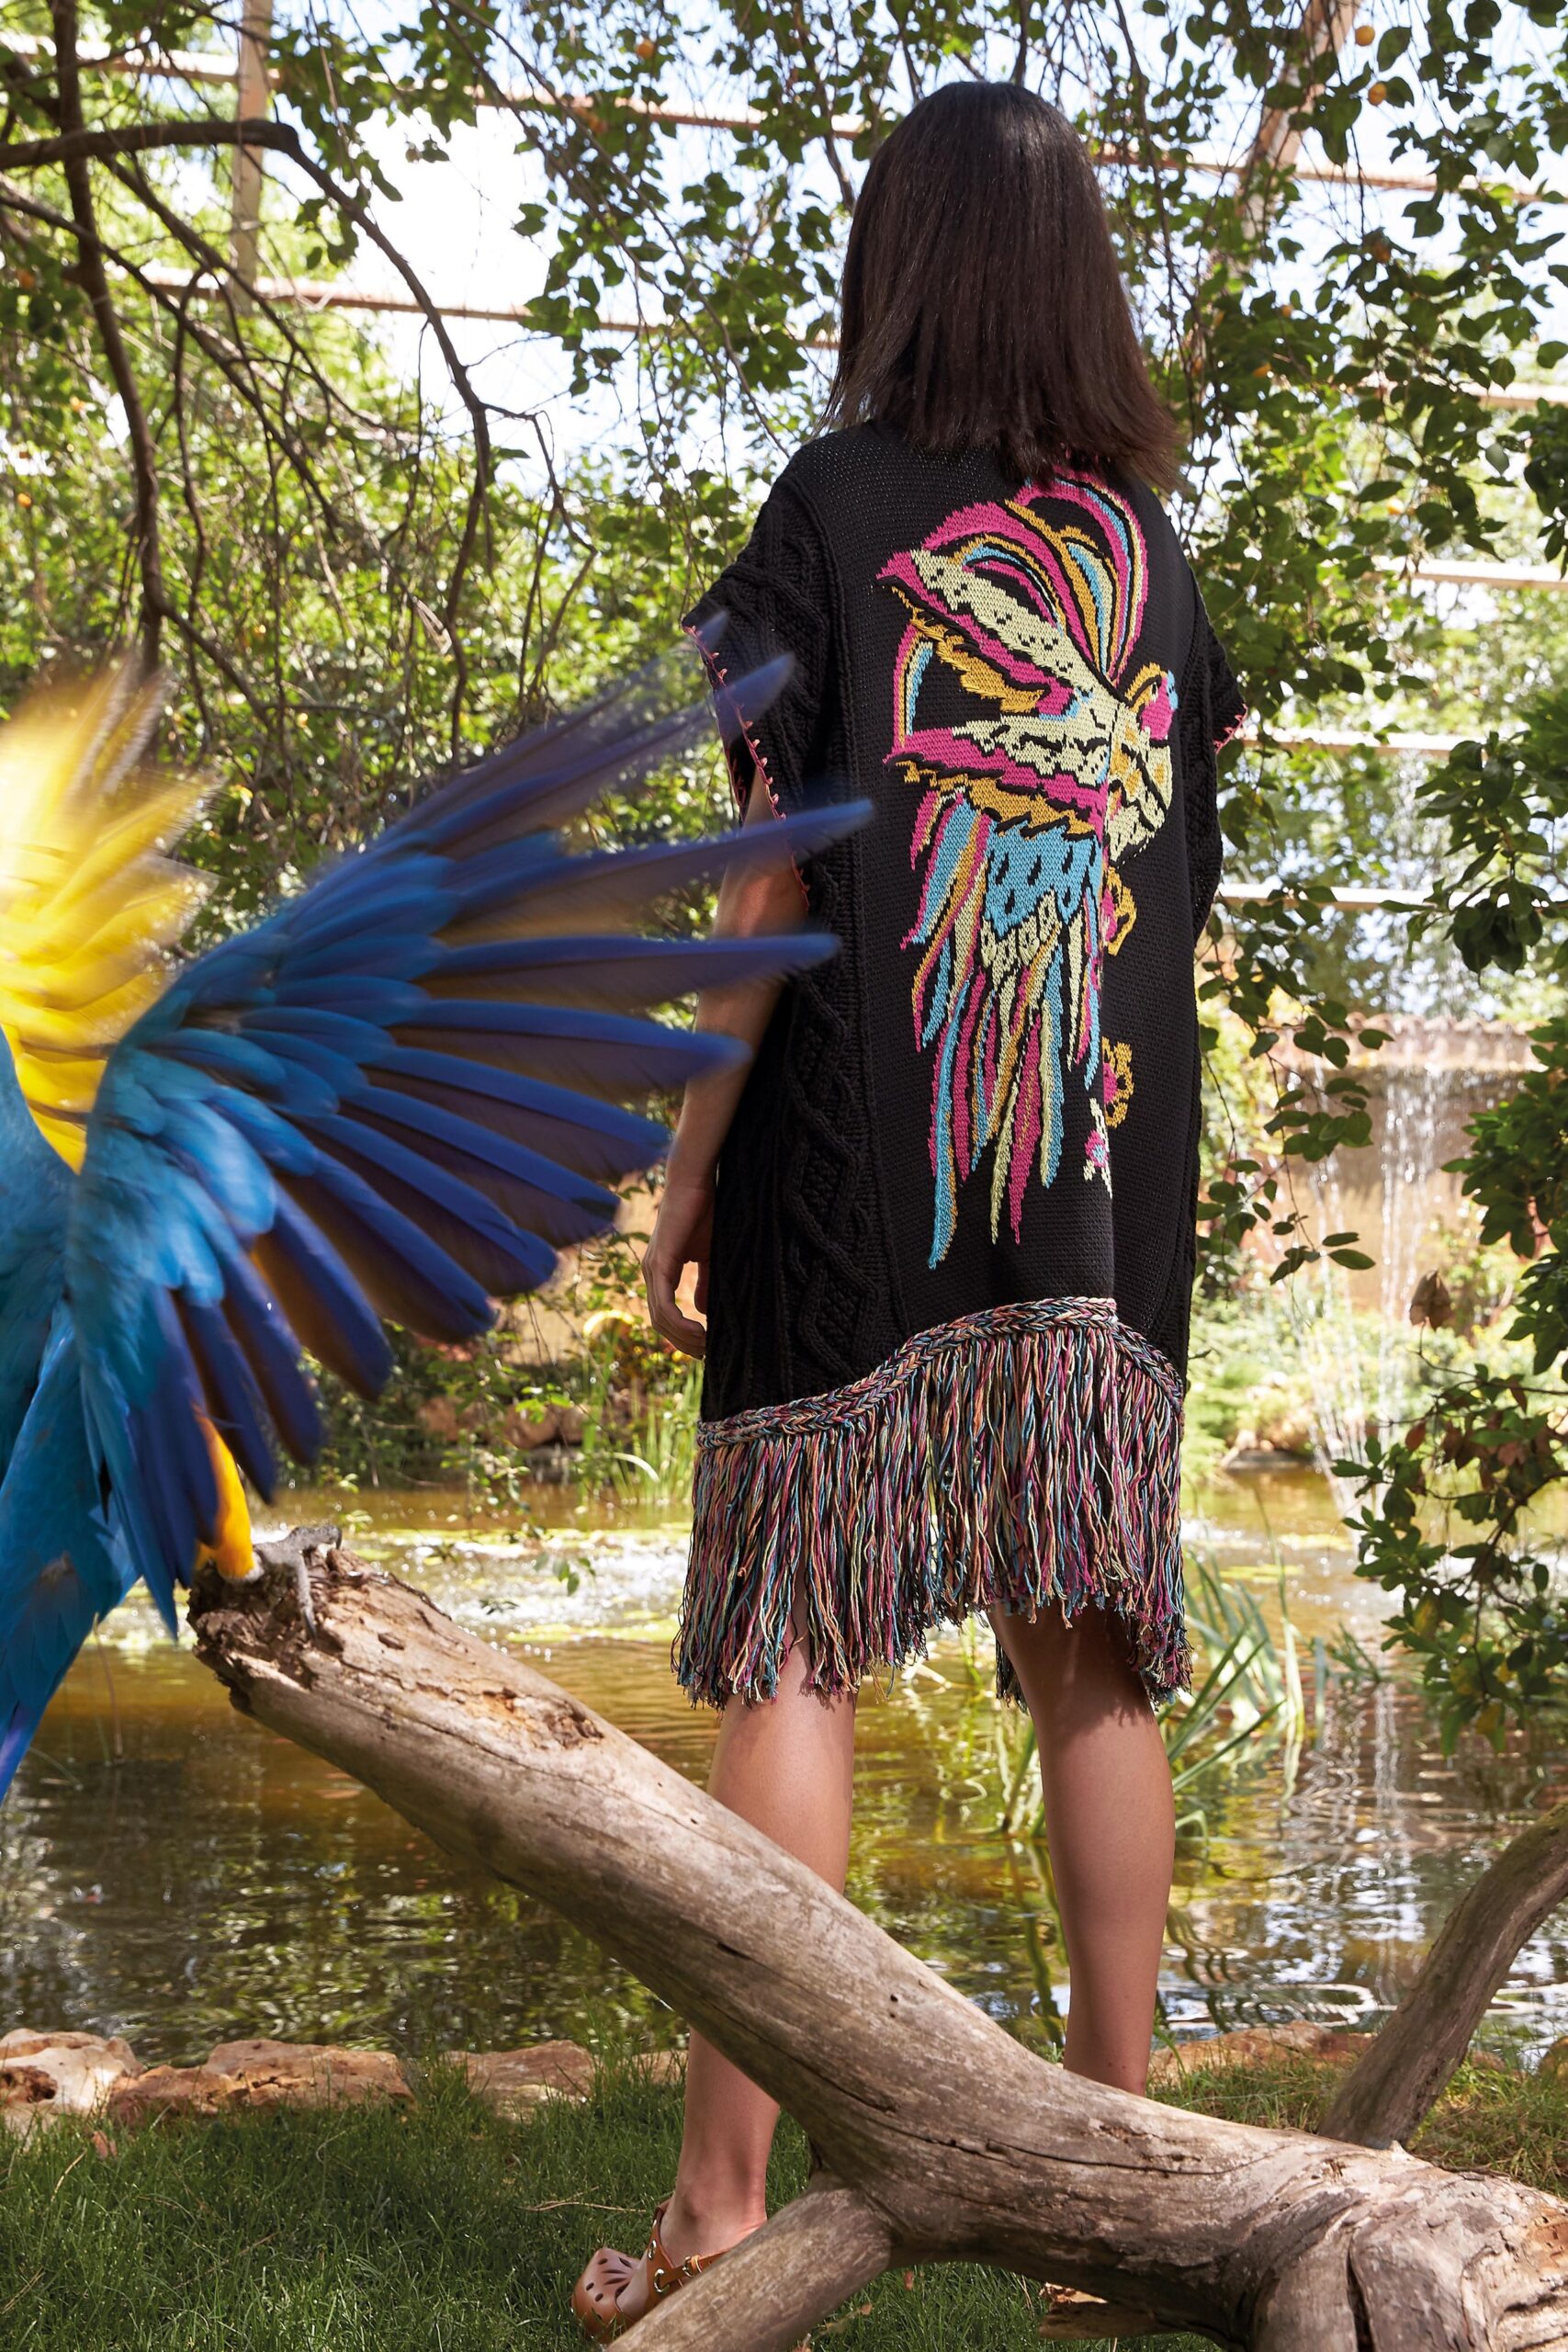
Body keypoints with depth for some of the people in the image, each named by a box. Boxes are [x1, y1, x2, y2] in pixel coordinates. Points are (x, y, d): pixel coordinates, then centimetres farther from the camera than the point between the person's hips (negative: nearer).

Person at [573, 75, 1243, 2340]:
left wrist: (685, 1175, -1)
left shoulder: (845, 500, -2)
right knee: (1096, 1663, 7)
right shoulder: (1144, 538, 10)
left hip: (865, 1162, -4)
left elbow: (782, 873, -6)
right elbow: (1189, 860, 10)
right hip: (1110, 1175, 4)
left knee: (793, 1656, -2)